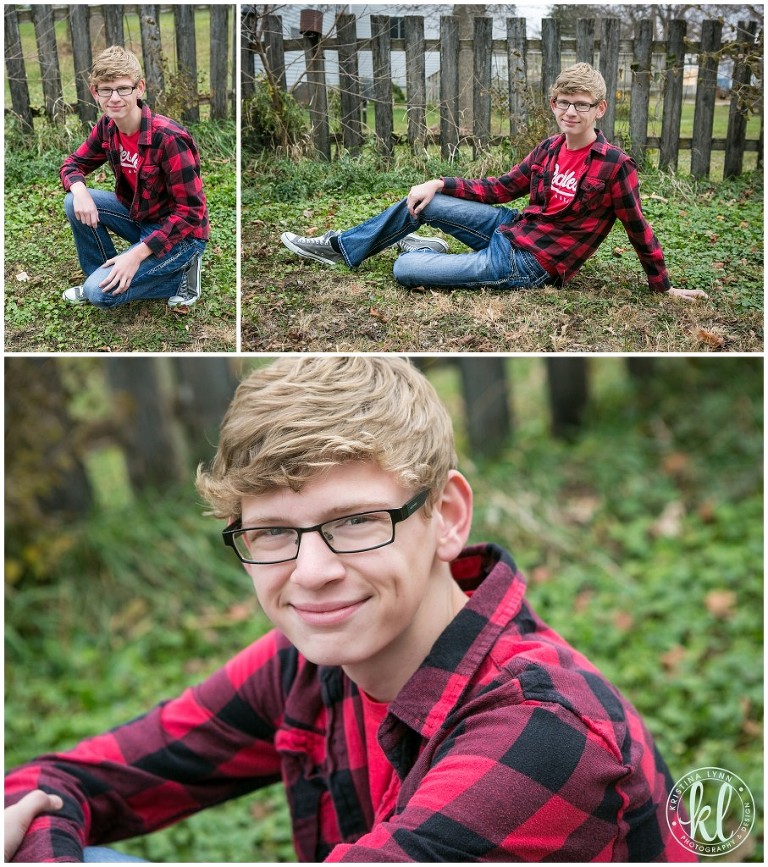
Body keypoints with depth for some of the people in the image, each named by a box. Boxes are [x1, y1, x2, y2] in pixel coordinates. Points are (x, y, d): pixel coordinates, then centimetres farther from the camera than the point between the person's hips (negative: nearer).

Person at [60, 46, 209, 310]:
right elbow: (73, 163, 9)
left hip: (180, 234, -7)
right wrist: (79, 189, -18)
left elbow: (191, 212, -26)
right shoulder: (107, 126, -5)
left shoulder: (168, 138, -28)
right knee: (75, 202, -10)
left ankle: (180, 276, -1)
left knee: (101, 292, -20)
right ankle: (100, 275, 8)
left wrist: (137, 254, -29)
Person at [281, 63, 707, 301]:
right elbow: (501, 188, 12)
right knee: (422, 202, 6)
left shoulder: (615, 164, -18)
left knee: (405, 270, -16)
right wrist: (439, 184, 5)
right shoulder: (549, 149, 3)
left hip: (528, 264, -7)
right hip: (512, 229, 7)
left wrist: (664, 288, -5)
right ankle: (340, 247, 24)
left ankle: (427, 252, 21)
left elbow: (637, 228, -10)